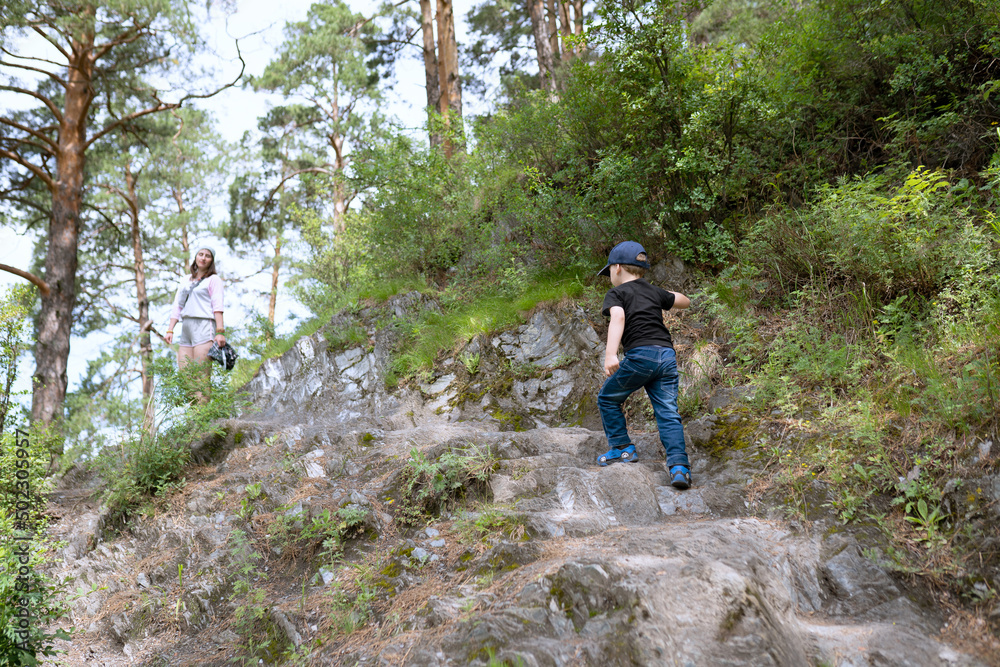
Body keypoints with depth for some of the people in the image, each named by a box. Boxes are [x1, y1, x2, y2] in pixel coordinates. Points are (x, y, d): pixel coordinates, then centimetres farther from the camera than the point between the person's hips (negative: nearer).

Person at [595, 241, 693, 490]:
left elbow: (617, 318, -17)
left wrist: (610, 354, -29)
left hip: (641, 355, -6)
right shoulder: (654, 292, 22)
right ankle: (679, 465, -10)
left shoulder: (617, 294, 5)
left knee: (607, 398, 15)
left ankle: (622, 448, 18)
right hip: (667, 354, 6)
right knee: (668, 412, 2)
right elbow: (685, 301, 38)